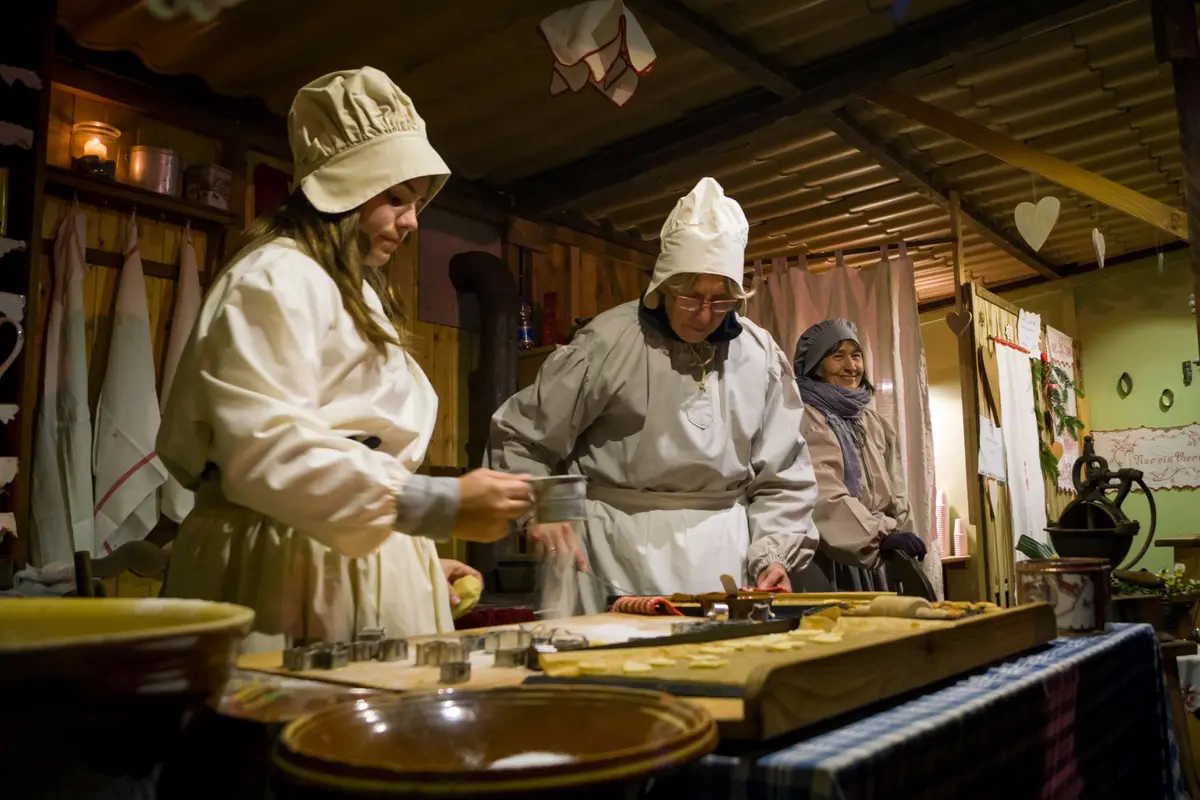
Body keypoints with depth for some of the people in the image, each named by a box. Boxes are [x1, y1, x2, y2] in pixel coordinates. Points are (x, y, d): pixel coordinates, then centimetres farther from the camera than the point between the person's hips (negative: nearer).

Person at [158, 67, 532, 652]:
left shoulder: (360, 294, 22)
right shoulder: (277, 277, -8)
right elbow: (266, 452, -22)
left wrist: (419, 557, 17)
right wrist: (439, 506, -28)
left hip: (363, 569, 9)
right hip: (290, 577, -8)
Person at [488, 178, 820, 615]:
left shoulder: (761, 355, 5)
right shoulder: (610, 341, -7)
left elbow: (782, 478, 10)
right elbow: (520, 435, 1)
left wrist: (772, 555, -2)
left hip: (721, 548, 4)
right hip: (619, 550, -3)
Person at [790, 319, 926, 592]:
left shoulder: (874, 423, 16)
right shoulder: (803, 421, -8)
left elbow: (895, 495, 16)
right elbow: (824, 495, -20)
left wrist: (900, 537, 4)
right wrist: (881, 536, -27)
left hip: (874, 564, 7)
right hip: (825, 562, -6)